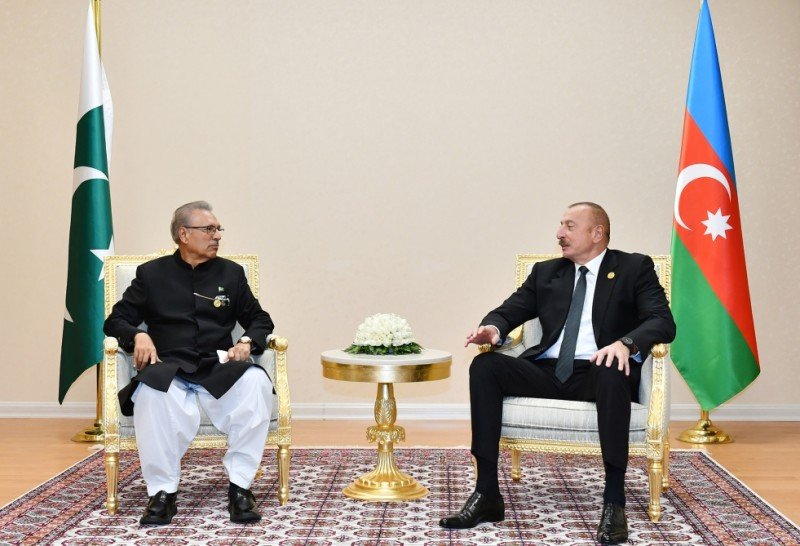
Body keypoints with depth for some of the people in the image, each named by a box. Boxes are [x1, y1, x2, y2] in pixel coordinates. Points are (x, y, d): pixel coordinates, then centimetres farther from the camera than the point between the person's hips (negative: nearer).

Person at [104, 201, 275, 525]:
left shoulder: (231, 273, 18)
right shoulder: (151, 274, 14)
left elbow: (260, 320, 19)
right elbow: (115, 321, 11)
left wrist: (248, 342, -4)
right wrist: (138, 335, -11)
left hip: (219, 368, 2)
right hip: (168, 368, -1)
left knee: (256, 382, -33)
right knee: (151, 392, -38)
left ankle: (240, 487, -25)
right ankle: (163, 491, -26)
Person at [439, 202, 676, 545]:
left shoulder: (635, 268, 8)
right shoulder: (546, 272, 21)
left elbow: (663, 322, -5)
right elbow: (510, 311, 17)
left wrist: (626, 342, -26)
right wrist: (493, 327, -9)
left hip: (599, 371, -4)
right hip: (547, 371, 4)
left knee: (611, 372, -39)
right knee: (485, 366, -22)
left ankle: (614, 502, -33)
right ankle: (487, 495, -22)